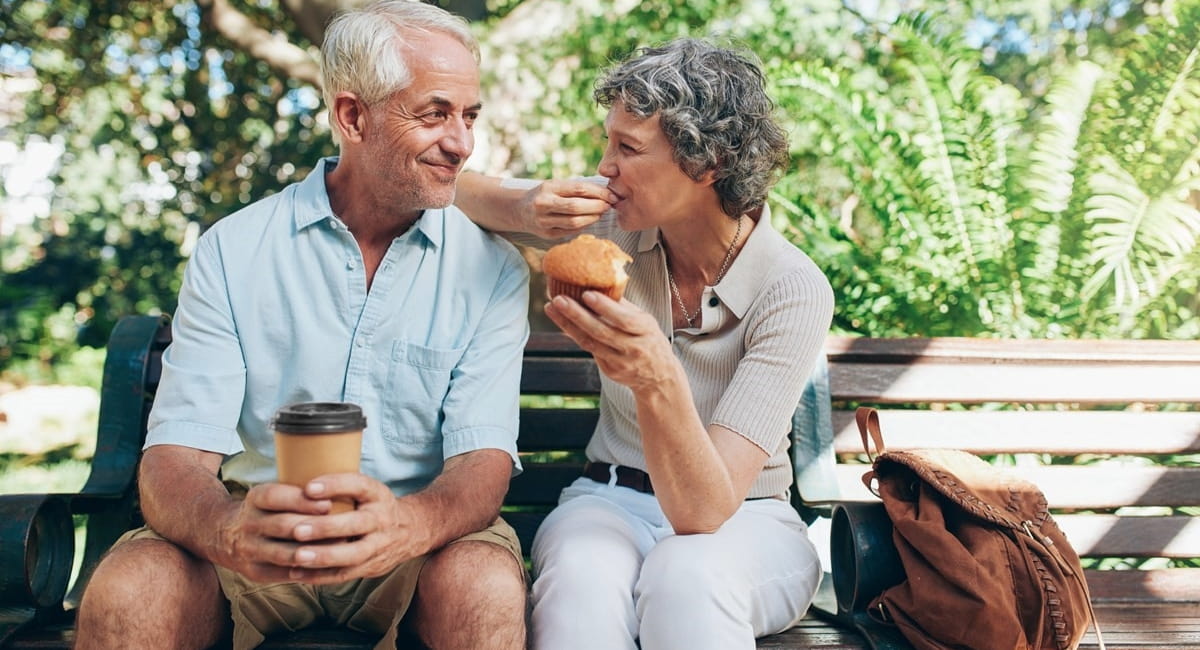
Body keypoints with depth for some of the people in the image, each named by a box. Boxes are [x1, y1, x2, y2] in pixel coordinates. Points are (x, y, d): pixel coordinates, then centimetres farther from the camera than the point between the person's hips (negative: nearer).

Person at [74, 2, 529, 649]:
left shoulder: (492, 268, -3)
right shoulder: (231, 251, -4)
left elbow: (484, 461, -12)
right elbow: (176, 456, -11)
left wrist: (410, 523, -36)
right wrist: (228, 530, -36)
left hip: (419, 530, 0)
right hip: (259, 534, 1)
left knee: (490, 589, -32)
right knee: (122, 594, -27)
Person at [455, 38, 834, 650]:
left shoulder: (794, 290, -20)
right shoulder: (615, 221, -8)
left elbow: (705, 511, -25)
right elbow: (458, 191, 4)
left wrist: (658, 380, -44)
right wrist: (526, 211, -18)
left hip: (746, 518, -2)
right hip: (609, 500, 2)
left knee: (687, 577, -38)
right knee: (578, 579, -34)